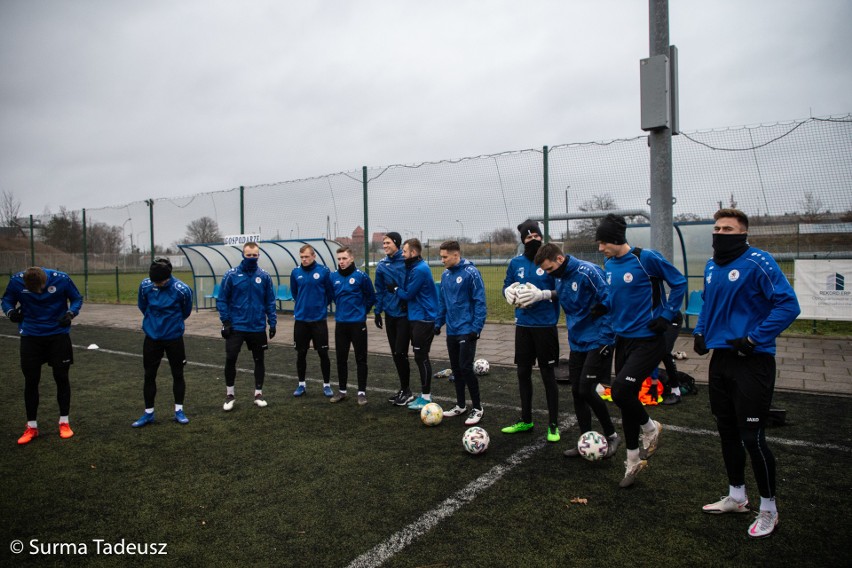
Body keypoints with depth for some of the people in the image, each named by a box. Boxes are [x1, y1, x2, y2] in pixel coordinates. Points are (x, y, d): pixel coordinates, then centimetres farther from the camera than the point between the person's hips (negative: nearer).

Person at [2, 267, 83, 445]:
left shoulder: (61, 279, -18)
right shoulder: (16, 281, -14)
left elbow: (77, 299, -4)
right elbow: (6, 300, 2)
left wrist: (71, 313, -24)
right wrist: (10, 311, -21)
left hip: (58, 334, -1)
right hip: (30, 336, 1)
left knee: (61, 377, 5)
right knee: (30, 380, 5)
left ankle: (64, 422, 20)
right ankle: (31, 427, 20)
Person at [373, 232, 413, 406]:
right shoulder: (382, 265, 3)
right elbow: (379, 291, 10)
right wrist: (377, 311, 8)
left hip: (405, 313, -5)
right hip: (390, 314, 5)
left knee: (400, 352, -5)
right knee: (395, 354, 11)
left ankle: (407, 391, 11)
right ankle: (403, 389, 25)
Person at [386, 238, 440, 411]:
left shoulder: (420, 270, -17)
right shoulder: (414, 267, 13)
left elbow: (408, 294, -15)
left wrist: (394, 289, 0)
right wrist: (397, 288, 1)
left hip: (423, 319, -10)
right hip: (416, 317, 10)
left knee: (421, 357, -4)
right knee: (420, 357, 13)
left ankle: (426, 397, 5)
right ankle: (425, 394, 22)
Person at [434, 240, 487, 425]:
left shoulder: (470, 273, -13)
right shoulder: (445, 274, 7)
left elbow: (480, 302, -14)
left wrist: (476, 327, -18)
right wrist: (439, 322, 12)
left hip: (467, 331, -7)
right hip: (451, 330, 7)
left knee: (465, 368, -6)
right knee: (456, 368, 13)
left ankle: (477, 408, 9)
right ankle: (460, 405, 27)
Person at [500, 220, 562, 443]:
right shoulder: (516, 263, 6)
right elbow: (506, 287, 14)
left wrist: (541, 294, -23)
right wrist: (509, 292, -9)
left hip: (545, 326, -5)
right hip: (523, 325, 5)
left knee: (548, 375, 4)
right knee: (523, 372, 13)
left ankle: (553, 425, 16)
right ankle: (525, 420, 29)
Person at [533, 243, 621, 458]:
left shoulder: (588, 272, -19)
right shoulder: (559, 278, 5)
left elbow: (609, 300, -18)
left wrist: (606, 334, -17)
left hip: (598, 341, -8)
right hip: (576, 342, 8)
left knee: (586, 391, -10)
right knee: (576, 392, 9)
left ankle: (612, 435, 12)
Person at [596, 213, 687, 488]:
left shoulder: (646, 258, -14)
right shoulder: (608, 266, 6)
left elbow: (679, 283, -5)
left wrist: (666, 316, -10)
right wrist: (609, 320, 11)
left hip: (648, 340, -7)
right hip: (623, 339, 7)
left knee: (620, 391, -20)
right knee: (625, 400, 10)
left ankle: (650, 428, 13)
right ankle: (633, 461, 27)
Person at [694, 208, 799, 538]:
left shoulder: (758, 263, -14)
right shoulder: (711, 267, 10)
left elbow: (788, 304, -18)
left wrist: (755, 339, -21)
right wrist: (700, 331, 10)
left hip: (752, 363, -8)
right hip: (721, 359, 8)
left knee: (752, 437, -3)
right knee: (727, 433, 16)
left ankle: (768, 510, 18)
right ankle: (736, 497, 34)